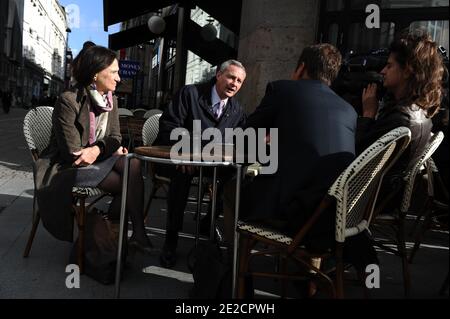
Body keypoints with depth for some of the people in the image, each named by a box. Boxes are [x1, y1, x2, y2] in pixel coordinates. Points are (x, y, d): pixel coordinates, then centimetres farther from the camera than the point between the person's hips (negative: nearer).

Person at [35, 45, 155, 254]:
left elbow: (115, 137, 1)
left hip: (97, 159, 6)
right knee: (129, 182, -22)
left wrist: (98, 149, -20)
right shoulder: (68, 101, -17)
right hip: (66, 167, -6)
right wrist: (109, 150, -13)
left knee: (133, 165, -23)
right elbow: (73, 153, -19)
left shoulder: (111, 100, 4)